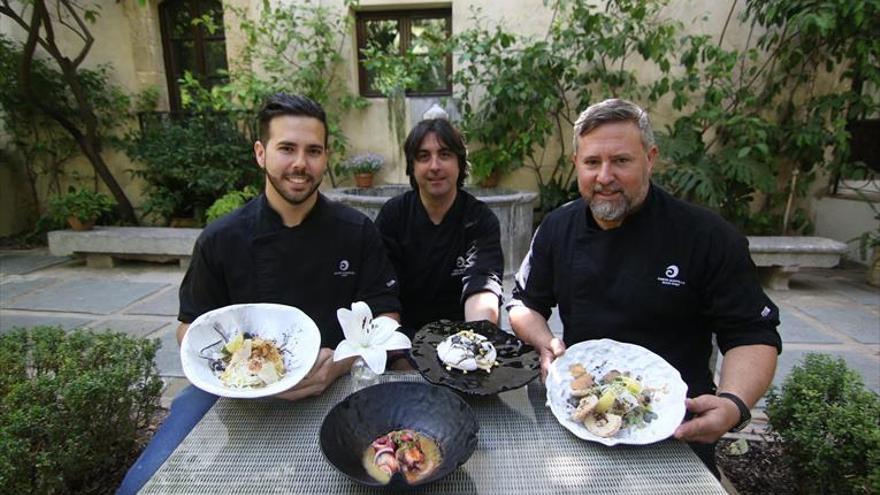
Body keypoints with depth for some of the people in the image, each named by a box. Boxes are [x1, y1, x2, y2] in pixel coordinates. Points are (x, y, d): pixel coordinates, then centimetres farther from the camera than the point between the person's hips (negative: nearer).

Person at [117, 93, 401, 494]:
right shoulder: (219, 240, -1)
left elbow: (385, 321, -3)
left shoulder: (357, 232, -4)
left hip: (330, 386, 0)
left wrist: (340, 364, -22)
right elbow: (190, 326, 9)